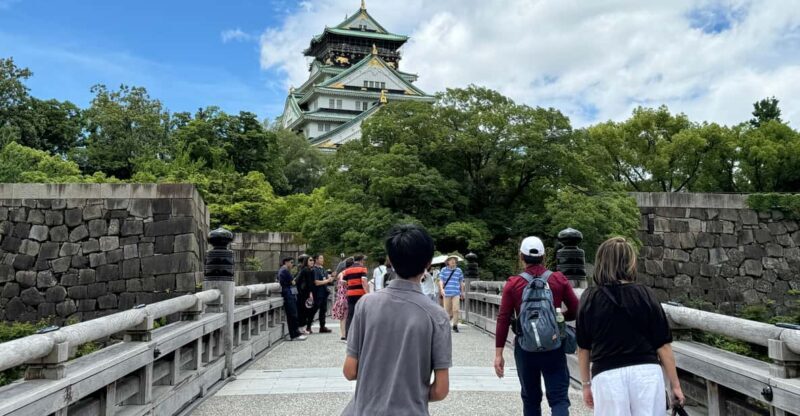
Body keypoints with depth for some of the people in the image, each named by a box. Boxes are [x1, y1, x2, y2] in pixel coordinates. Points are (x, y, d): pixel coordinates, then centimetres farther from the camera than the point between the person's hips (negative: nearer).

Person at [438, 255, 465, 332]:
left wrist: (462, 292, 20)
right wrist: (441, 289, -18)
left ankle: (455, 325, 1)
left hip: (456, 293, 1)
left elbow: (461, 282, 16)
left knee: (456, 309, -10)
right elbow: (441, 281, -1)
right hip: (447, 293, 0)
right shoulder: (444, 270, 4)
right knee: (447, 310, 6)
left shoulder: (459, 270, 8)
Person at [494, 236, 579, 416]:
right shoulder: (559, 280, -3)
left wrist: (498, 354, -4)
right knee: (559, 398, 2)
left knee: (531, 399, 16)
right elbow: (576, 312, -2)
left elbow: (503, 320, -7)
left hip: (525, 348, 1)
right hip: (554, 347, -1)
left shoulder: (513, 284, -5)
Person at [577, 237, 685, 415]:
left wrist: (586, 384, 17)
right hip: (646, 372, 0)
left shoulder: (589, 299, -1)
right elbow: (663, 345, 0)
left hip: (607, 376, 0)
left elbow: (583, 348, 6)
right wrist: (675, 384, 8)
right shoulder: (644, 295, -2)